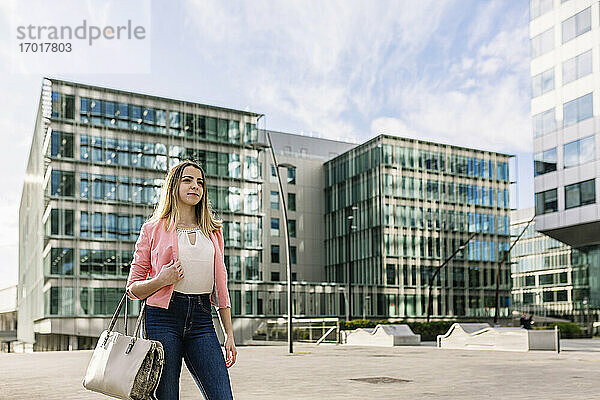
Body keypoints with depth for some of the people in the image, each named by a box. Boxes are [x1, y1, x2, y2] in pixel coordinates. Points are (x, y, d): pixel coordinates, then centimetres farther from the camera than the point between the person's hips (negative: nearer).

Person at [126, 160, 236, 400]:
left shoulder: (213, 231, 15)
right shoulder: (153, 229, 5)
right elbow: (133, 288, 7)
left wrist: (229, 334, 11)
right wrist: (160, 280, -13)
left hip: (201, 319, 3)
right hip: (164, 318, -2)